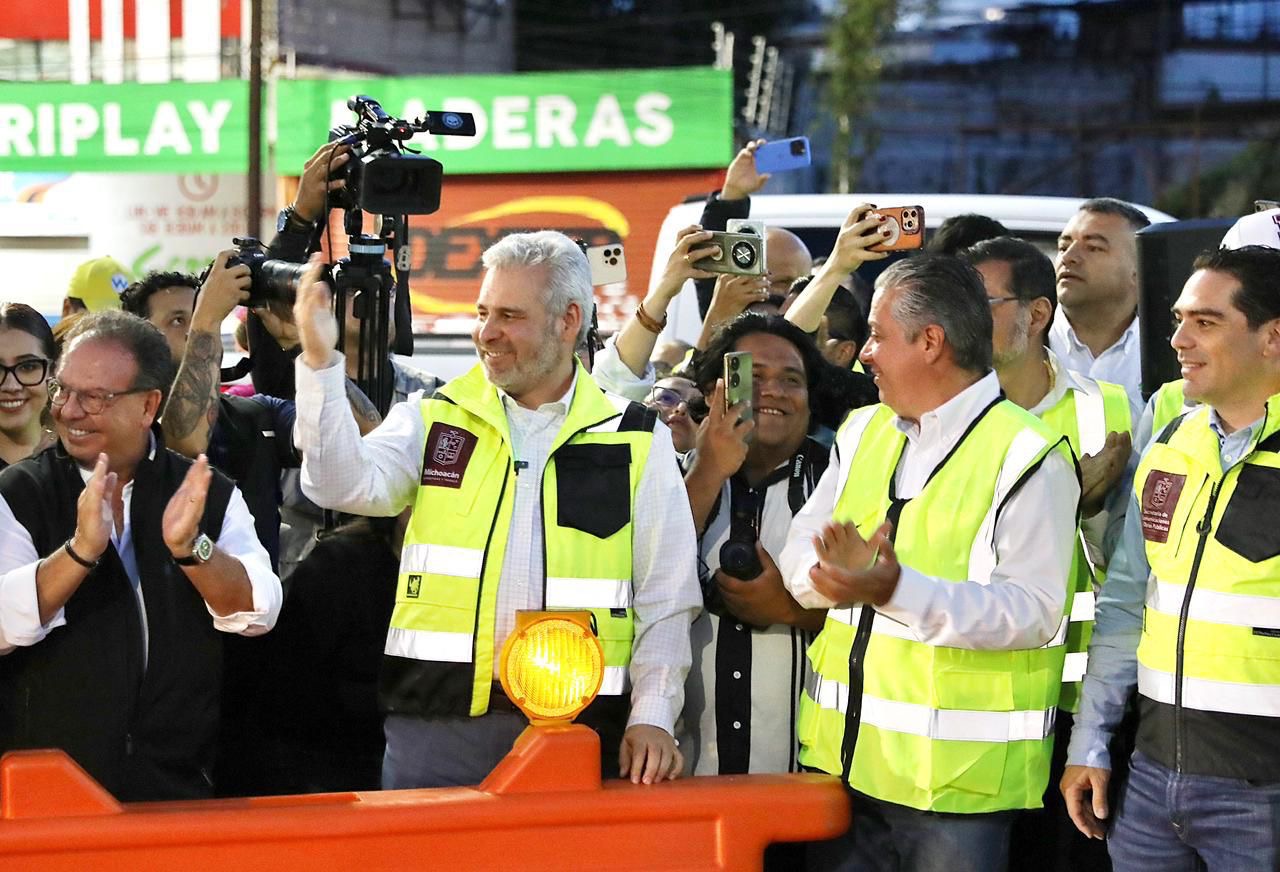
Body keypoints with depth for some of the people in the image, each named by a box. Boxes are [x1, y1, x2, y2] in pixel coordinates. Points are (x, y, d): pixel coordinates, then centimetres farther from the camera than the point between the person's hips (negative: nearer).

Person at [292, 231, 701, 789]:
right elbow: (345, 485, -8)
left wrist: (653, 717, -2)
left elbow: (666, 600, 8)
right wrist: (320, 362, -18)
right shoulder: (433, 419, 10)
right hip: (434, 727, 1)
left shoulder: (636, 440, 8)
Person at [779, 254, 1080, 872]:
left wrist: (899, 590, -29)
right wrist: (835, 571, -16)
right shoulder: (862, 433, 14)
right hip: (841, 756, 6)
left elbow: (1034, 611, -18)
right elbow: (799, 556, 8)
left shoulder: (1025, 455, -9)